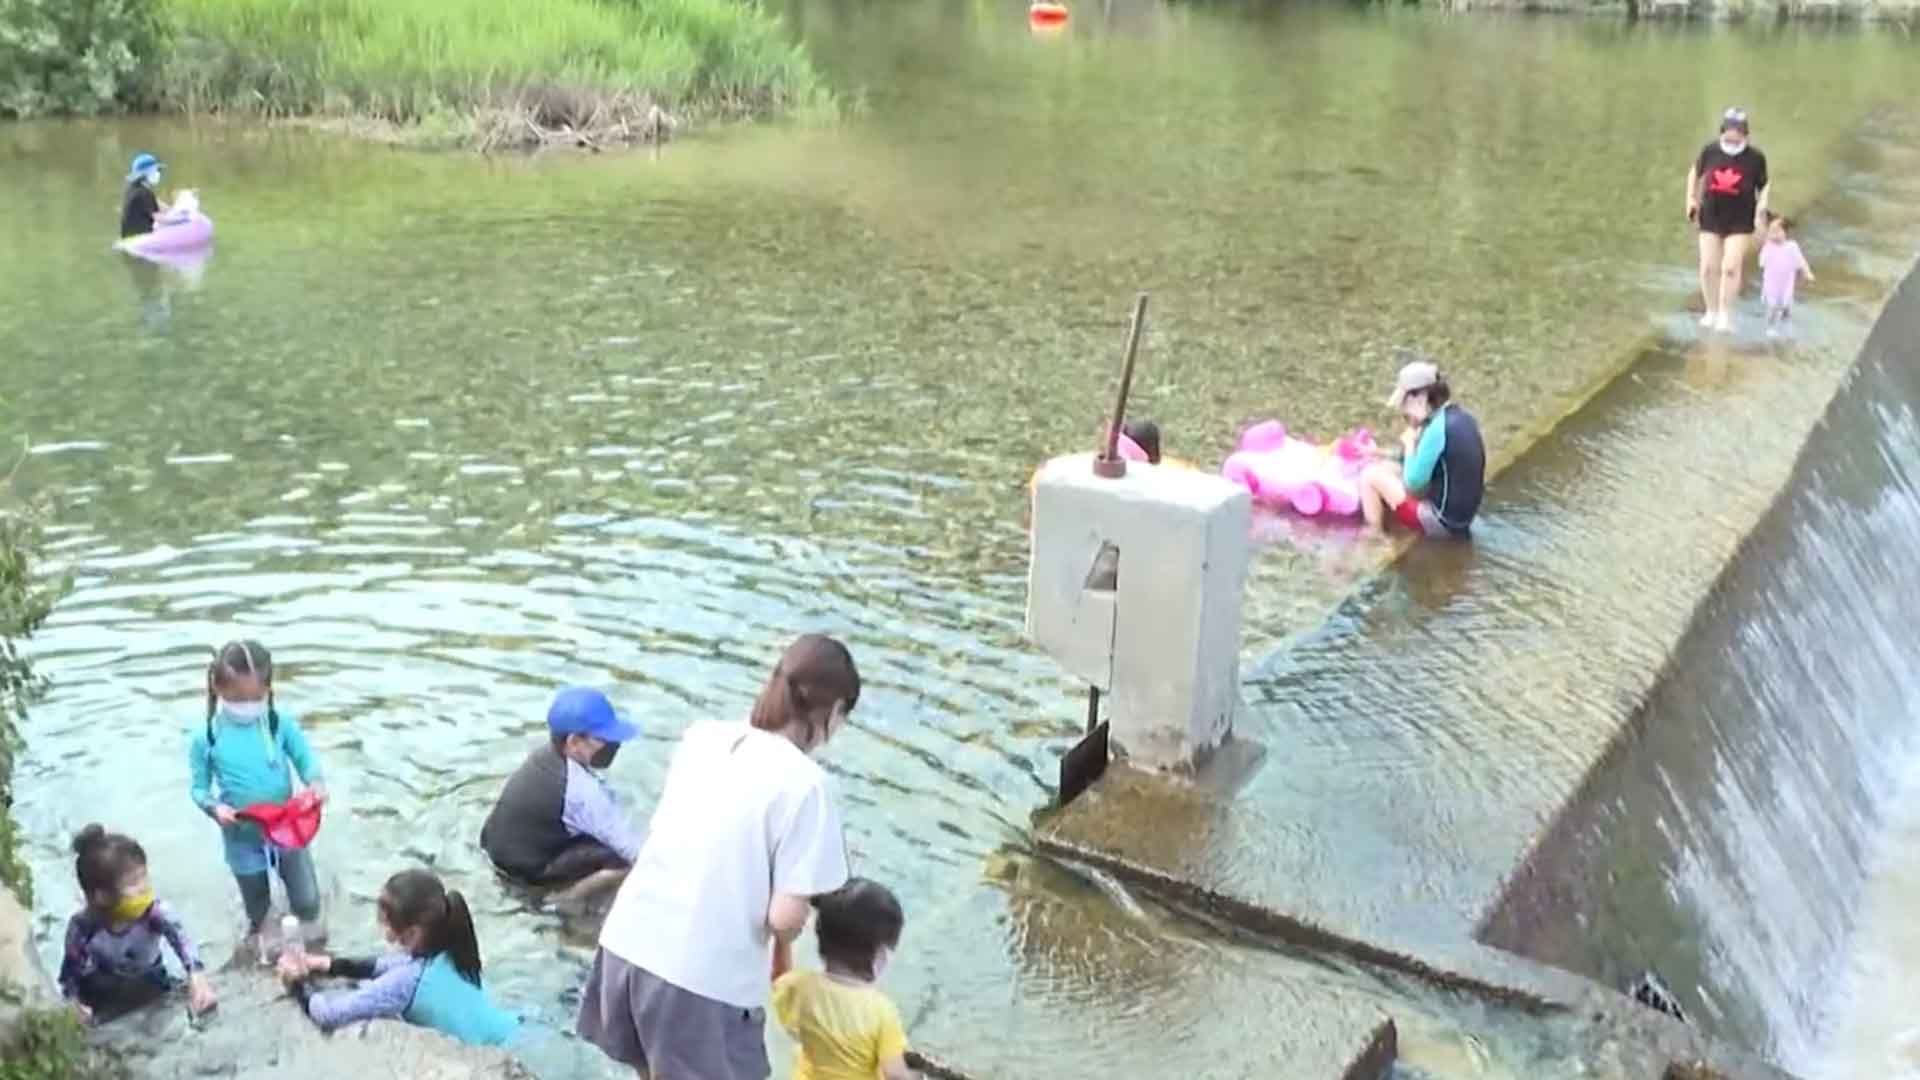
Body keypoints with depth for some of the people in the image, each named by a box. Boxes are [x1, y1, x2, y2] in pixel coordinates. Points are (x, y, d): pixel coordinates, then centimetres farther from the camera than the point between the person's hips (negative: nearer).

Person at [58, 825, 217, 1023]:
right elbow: (71, 970, -14)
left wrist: (197, 975, -71)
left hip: (153, 987, 0)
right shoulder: (83, 926, -26)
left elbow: (180, 938, -51)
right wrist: (74, 1001, -35)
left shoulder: (155, 912, -32)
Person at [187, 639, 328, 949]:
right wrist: (215, 807, -28)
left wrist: (316, 783, -29)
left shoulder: (282, 725, -15)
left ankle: (315, 943, 45)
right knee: (256, 905, 22)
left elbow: (306, 760, -7)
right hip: (242, 838, 0)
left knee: (306, 897, 16)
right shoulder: (206, 738, -16)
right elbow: (199, 788, -7)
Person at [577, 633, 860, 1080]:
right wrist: (781, 948, 7)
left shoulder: (702, 735, 4)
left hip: (629, 942, 7)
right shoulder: (804, 782, -15)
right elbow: (785, 916, -16)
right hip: (704, 975, -6)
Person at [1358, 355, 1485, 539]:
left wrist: (1409, 443, -6)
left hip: (1442, 520, -9)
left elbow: (1413, 482, -17)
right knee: (1387, 469, 21)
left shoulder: (1438, 428, -23)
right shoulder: (1463, 418, 4)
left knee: (1370, 476, -2)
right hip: (1460, 517, 9)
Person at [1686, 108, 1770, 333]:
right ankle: (1711, 312, 22)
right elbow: (1695, 172, 15)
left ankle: (1725, 315, 2)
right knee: (1708, 267, 4)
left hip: (1740, 222, -2)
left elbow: (1763, 187, 4)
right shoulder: (1710, 151, -3)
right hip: (1711, 218, 3)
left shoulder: (1755, 157, -7)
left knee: (1730, 268, -10)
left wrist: (1761, 208, -10)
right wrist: (1692, 198, 8)